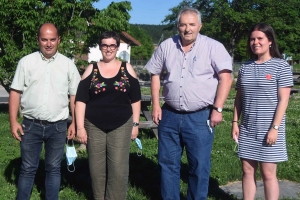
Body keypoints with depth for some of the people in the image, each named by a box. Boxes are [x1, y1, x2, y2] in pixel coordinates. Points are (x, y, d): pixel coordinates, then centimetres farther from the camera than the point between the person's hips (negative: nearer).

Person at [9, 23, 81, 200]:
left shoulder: (68, 64, 2)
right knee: (28, 169, 9)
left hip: (58, 126, 1)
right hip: (31, 125, 0)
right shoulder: (26, 62, 0)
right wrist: (13, 121, -4)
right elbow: (16, 92, 1)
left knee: (54, 168, 12)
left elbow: (75, 96, 5)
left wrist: (75, 123, 0)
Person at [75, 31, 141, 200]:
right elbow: (81, 100, 1)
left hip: (121, 126, -1)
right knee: (97, 170, 9)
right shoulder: (91, 69, 3)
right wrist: (80, 127, -5)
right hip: (94, 127, 1)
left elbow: (135, 99, 6)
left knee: (118, 170, 0)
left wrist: (135, 124, 2)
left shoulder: (127, 69, 3)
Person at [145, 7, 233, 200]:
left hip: (200, 117, -3)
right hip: (169, 115, 4)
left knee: (199, 166, 6)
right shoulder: (166, 46, 6)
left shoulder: (213, 47, -5)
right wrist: (156, 105, 6)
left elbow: (226, 77, -9)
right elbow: (155, 74, 13)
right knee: (168, 163, 13)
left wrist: (217, 109, -14)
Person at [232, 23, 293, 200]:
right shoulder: (245, 67, 9)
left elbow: (283, 100, -9)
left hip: (269, 129, -4)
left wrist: (275, 127, -15)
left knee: (268, 173, 2)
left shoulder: (281, 66, -5)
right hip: (247, 129, 5)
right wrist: (235, 122, 5)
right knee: (247, 171, 8)